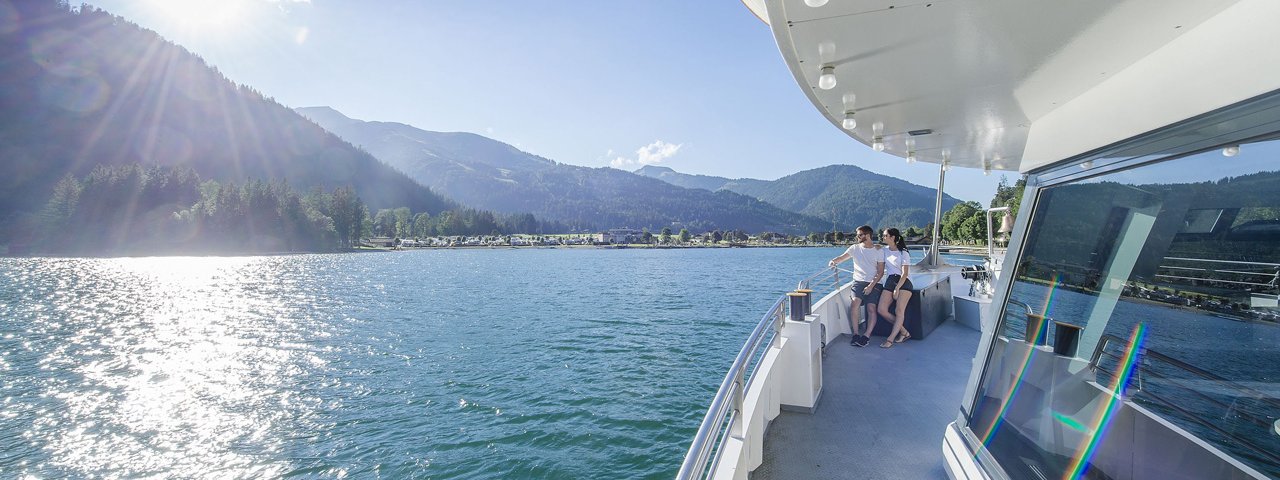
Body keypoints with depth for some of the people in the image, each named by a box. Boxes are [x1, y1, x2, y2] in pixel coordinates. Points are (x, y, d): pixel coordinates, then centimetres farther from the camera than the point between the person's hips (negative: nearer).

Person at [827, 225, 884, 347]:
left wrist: (871, 285, -12)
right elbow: (842, 257, 9)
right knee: (855, 304, -18)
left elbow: (880, 272, -1)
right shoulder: (855, 248, 9)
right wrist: (834, 261, -15)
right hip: (858, 281, 2)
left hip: (873, 283, -1)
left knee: (871, 308, -13)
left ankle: (866, 336, -10)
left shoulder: (878, 250, 2)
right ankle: (855, 335, -12)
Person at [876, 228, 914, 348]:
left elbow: (905, 273, -10)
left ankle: (890, 339, -15)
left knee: (899, 311, -15)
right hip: (889, 281, 5)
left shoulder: (903, 253, -5)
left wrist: (897, 289, -16)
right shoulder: (885, 251, 11)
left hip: (903, 282, -5)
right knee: (882, 310, -9)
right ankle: (904, 332, 5)